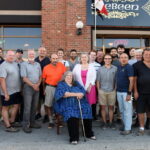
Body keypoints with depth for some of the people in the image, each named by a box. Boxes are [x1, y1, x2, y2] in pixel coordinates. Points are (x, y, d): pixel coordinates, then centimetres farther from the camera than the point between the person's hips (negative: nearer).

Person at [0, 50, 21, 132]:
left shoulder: (15, 63, 8)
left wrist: (20, 88, 13)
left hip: (16, 90, 8)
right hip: (8, 92, -8)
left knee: (16, 106, 15)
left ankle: (12, 122, 31)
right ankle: (8, 126, 13)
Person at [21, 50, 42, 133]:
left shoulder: (38, 64, 12)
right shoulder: (24, 64, -3)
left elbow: (40, 76, 11)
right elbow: (24, 78, -9)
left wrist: (38, 84, -6)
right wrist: (33, 85, -12)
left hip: (37, 88, 5)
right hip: (28, 87, -5)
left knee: (35, 106, 10)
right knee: (27, 107, -5)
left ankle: (32, 122, 22)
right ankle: (26, 125, 2)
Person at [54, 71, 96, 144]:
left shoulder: (76, 83, 23)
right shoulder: (61, 84, 10)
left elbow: (83, 91, 10)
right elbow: (63, 94, -9)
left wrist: (81, 95, -15)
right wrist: (75, 94, -16)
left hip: (79, 105, 4)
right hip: (68, 106, -4)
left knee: (87, 110, -21)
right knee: (72, 116, -33)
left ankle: (89, 134, -4)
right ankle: (74, 138, -27)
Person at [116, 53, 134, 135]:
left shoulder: (129, 67, -9)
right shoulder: (118, 67, 11)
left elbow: (131, 80, -14)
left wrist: (129, 93, -18)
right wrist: (116, 89, 11)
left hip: (126, 92, -7)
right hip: (119, 92, 7)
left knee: (127, 110, -1)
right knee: (122, 110, 14)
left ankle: (128, 129, 7)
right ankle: (125, 125, 27)